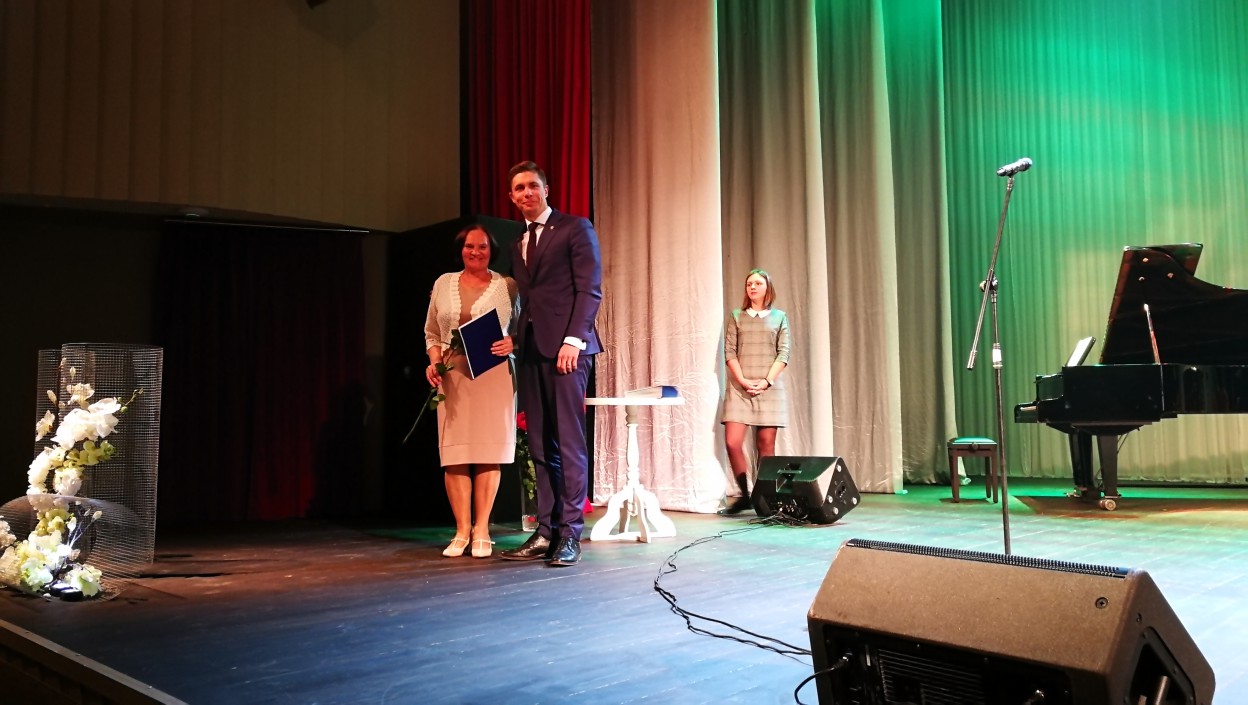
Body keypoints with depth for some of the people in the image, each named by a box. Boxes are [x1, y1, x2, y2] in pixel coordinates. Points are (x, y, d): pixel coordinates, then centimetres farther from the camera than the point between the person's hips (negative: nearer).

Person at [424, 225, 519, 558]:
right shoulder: (443, 284, 15)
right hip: (453, 378, 2)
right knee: (454, 454, -2)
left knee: (489, 452, -4)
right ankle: (462, 531, 4)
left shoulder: (507, 286, 7)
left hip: (494, 377, -2)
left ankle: (481, 530, 3)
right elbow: (432, 333, 17)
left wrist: (511, 343, -14)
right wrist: (434, 362, 1)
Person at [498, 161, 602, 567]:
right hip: (530, 350, 6)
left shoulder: (575, 229, 3)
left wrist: (574, 339, -16)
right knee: (540, 445, 5)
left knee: (569, 440, -6)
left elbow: (590, 288, -6)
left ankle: (570, 533, -2)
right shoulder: (517, 244, 22)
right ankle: (546, 531, 8)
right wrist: (513, 338, 5)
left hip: (565, 346, -6)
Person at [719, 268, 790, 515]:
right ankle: (745, 494, 2)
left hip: (769, 388, 0)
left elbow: (783, 353, 2)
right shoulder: (735, 316, 11)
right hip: (739, 388, 1)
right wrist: (742, 380, -10)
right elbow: (729, 352, 3)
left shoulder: (779, 317, 10)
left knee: (766, 444, -1)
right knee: (732, 442, -10)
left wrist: (766, 381, -11)